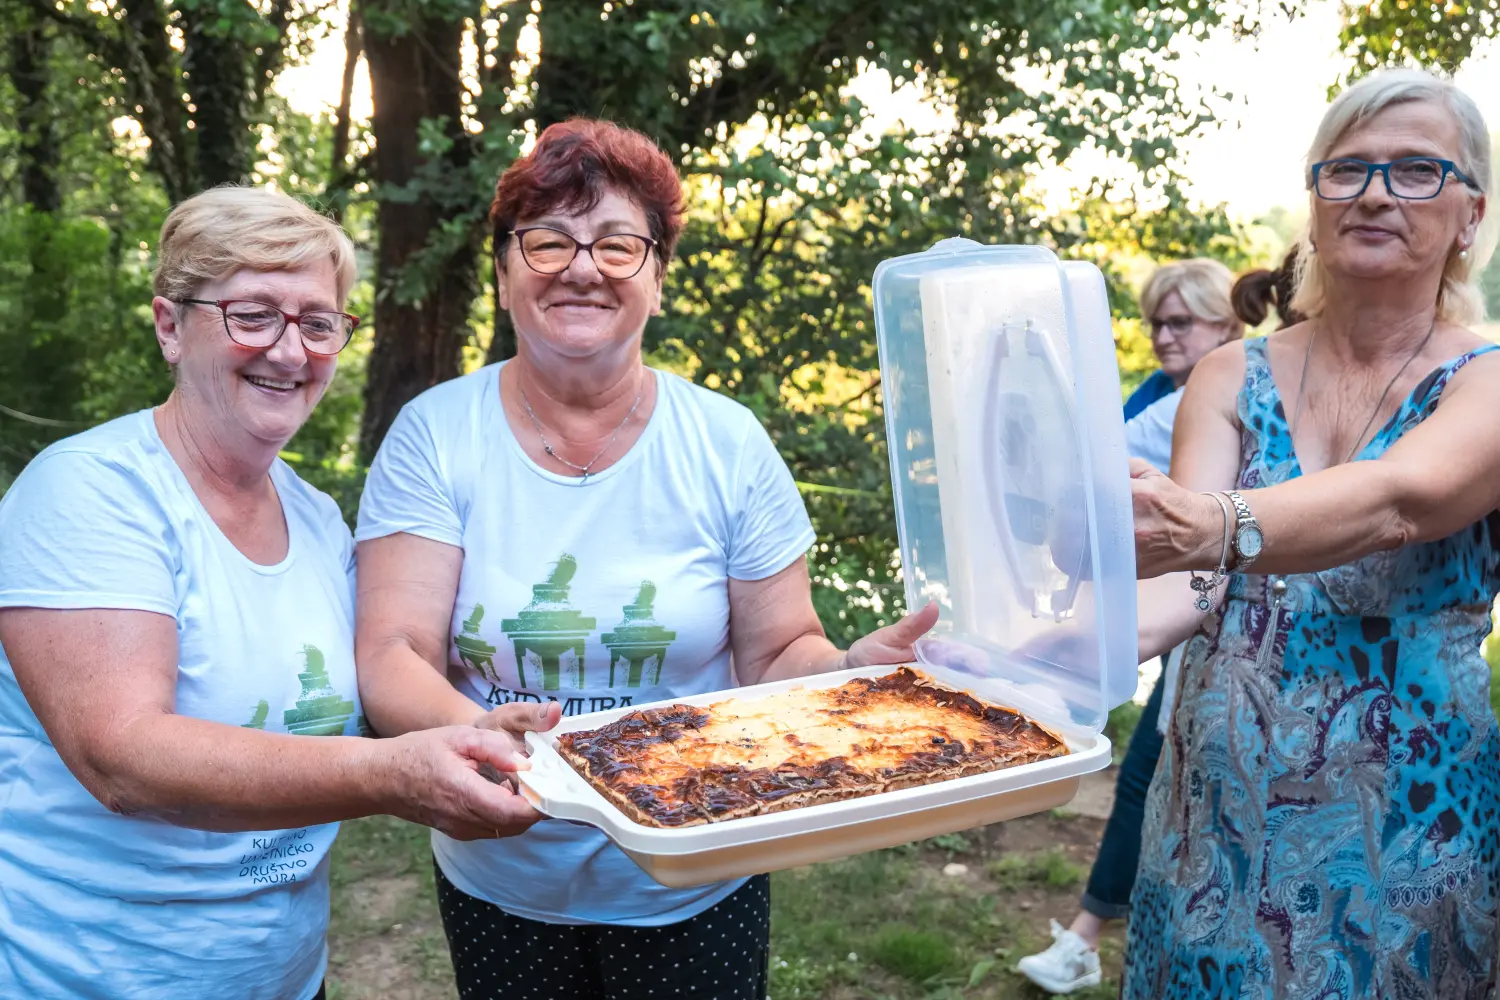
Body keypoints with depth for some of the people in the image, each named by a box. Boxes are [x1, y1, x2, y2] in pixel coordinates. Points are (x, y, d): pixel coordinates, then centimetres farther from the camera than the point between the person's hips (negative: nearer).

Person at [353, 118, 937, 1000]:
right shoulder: (436, 437, -9)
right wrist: (463, 730, -38)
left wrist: (853, 668, -26)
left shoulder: (728, 445, -8)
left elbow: (775, 653, -4)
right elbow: (393, 658, -16)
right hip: (500, 885, 0)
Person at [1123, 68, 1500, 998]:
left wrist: (1220, 529, -47)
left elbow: (1395, 502, -28)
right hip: (1213, 819, 2)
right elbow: (1189, 582, -13)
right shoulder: (1232, 377, 2)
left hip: (1404, 829, -2)